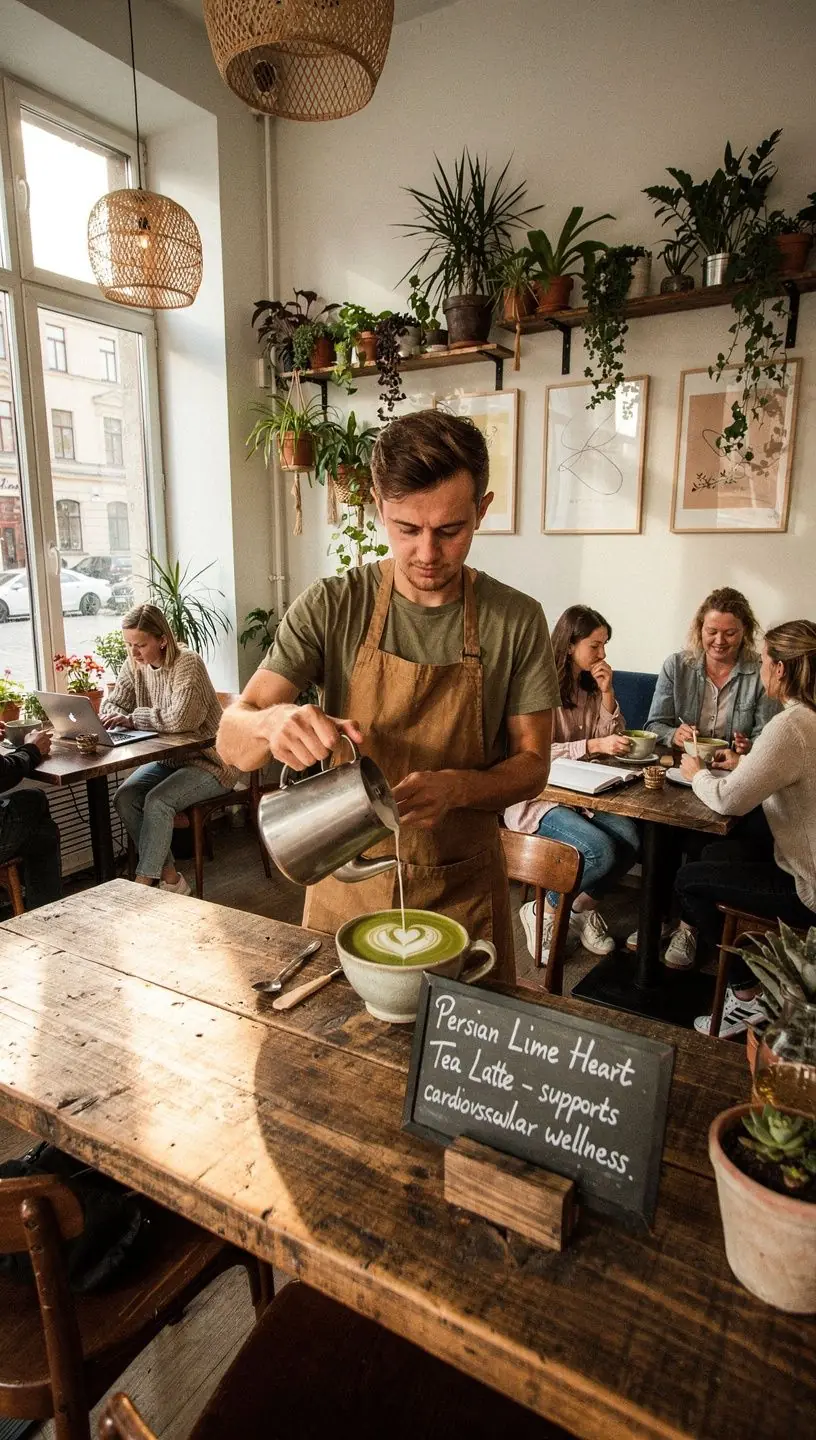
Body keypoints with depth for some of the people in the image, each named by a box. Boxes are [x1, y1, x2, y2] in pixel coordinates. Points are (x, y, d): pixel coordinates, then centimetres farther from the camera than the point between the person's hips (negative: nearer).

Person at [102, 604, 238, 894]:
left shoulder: (188, 663, -21)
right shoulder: (134, 664, 1)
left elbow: (180, 718, -34)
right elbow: (112, 704, 8)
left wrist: (132, 718, -23)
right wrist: (114, 717, -17)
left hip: (209, 761, -7)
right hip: (168, 759, 8)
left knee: (158, 801, -27)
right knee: (124, 797, -13)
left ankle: (143, 882, -12)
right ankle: (169, 877, -5)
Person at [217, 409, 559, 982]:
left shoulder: (517, 620, -8)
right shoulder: (331, 606, -11)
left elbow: (531, 764, -4)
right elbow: (232, 738, -12)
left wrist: (455, 787, -25)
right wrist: (274, 720, -36)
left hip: (464, 895, 0)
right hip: (345, 885, 0)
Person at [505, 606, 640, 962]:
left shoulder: (590, 687, 12)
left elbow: (614, 741, 9)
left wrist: (607, 694, -3)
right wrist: (593, 745, -25)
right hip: (537, 797, -7)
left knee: (629, 838, -20)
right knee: (600, 851, -27)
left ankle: (583, 902, 7)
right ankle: (543, 911, 0)